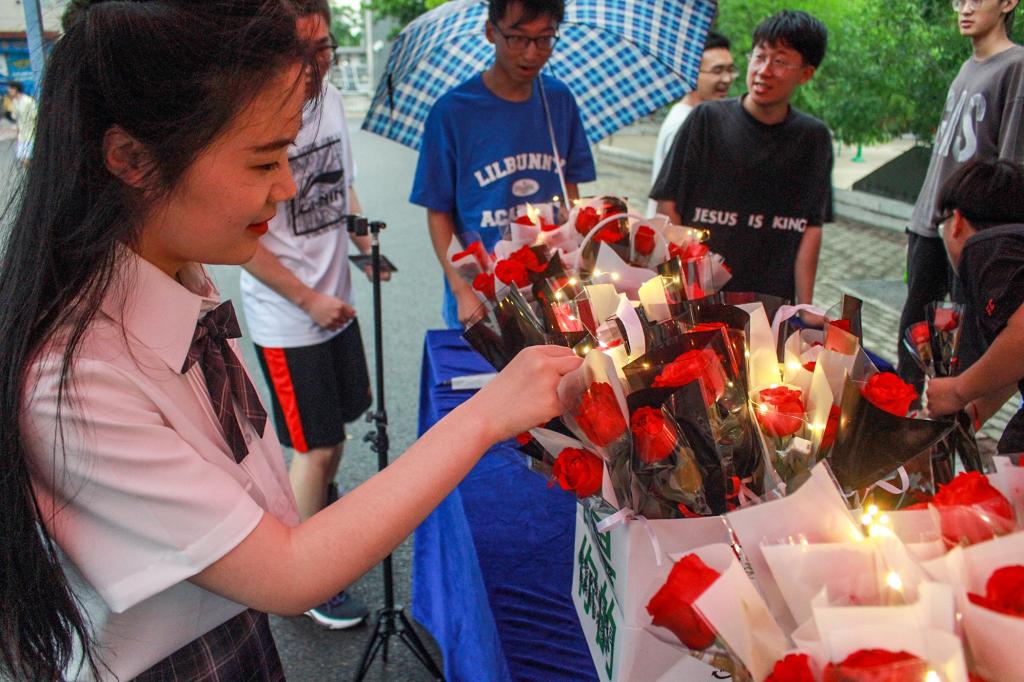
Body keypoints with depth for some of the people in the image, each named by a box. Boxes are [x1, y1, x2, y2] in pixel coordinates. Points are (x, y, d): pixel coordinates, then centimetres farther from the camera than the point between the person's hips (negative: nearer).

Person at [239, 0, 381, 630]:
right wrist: (309, 300, -16)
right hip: (287, 319, -7)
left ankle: (323, 512, 49)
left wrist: (366, 246, 3)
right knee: (314, 448, 3)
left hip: (336, 302, 7)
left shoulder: (332, 100, 3)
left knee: (337, 428, 22)